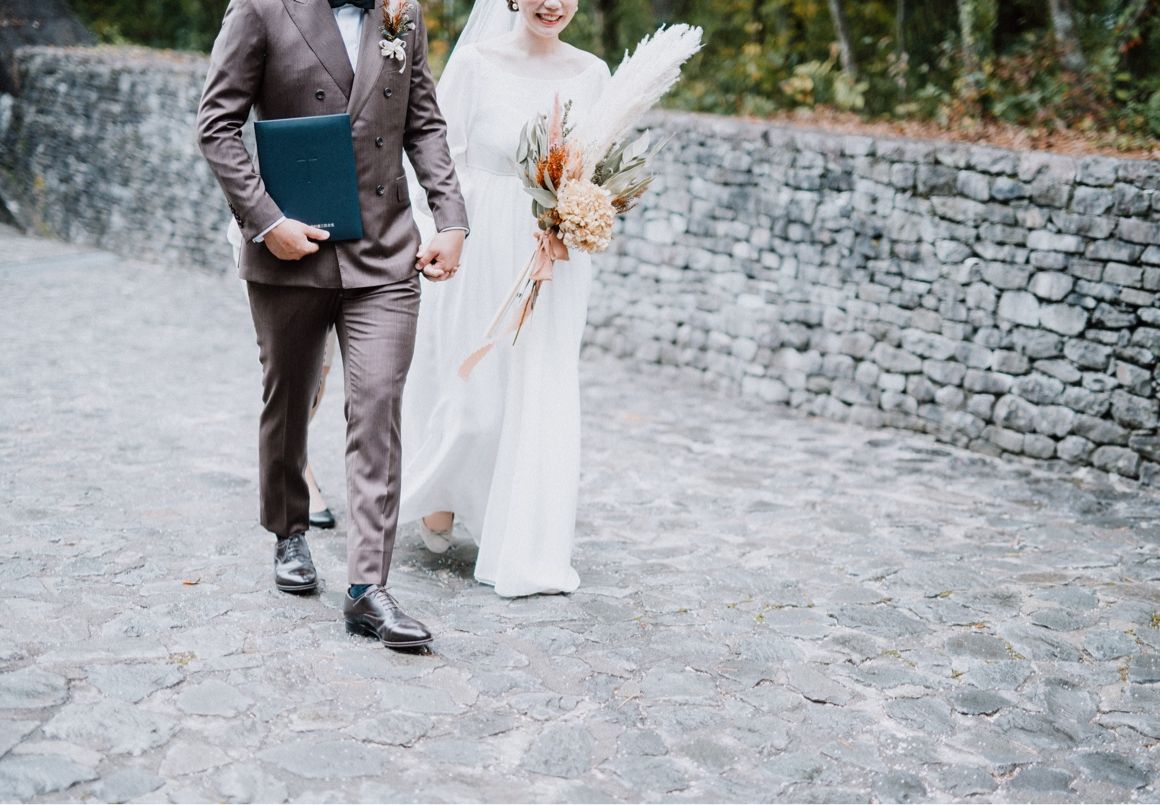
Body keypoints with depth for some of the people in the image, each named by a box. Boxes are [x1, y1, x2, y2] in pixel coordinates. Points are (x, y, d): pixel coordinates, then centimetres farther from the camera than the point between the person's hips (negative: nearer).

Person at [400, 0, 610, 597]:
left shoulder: (591, 73, 6)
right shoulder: (475, 63, -5)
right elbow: (444, 166, -5)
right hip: (484, 256, -3)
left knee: (544, 399, 6)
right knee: (478, 400, 2)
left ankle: (530, 552, 19)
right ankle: (437, 493, 35)